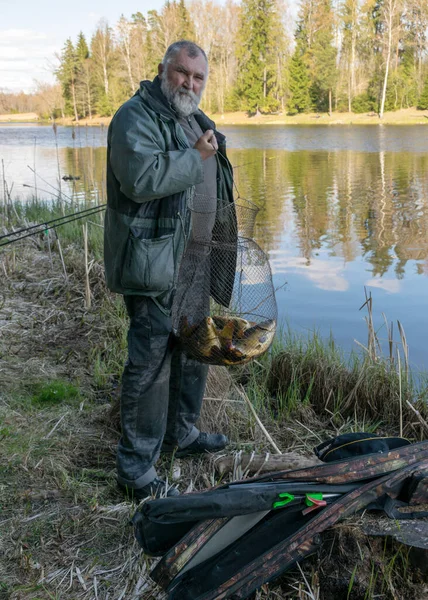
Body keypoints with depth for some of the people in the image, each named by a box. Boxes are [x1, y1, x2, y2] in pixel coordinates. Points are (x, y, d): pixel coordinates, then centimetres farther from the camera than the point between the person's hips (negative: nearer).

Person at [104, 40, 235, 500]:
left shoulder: (196, 119, 17)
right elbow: (142, 178, -30)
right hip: (154, 265, -9)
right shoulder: (136, 117, -12)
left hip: (195, 263, 10)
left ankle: (181, 432, 38)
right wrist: (195, 157, -20)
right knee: (151, 362, -5)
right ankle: (136, 469, 7)